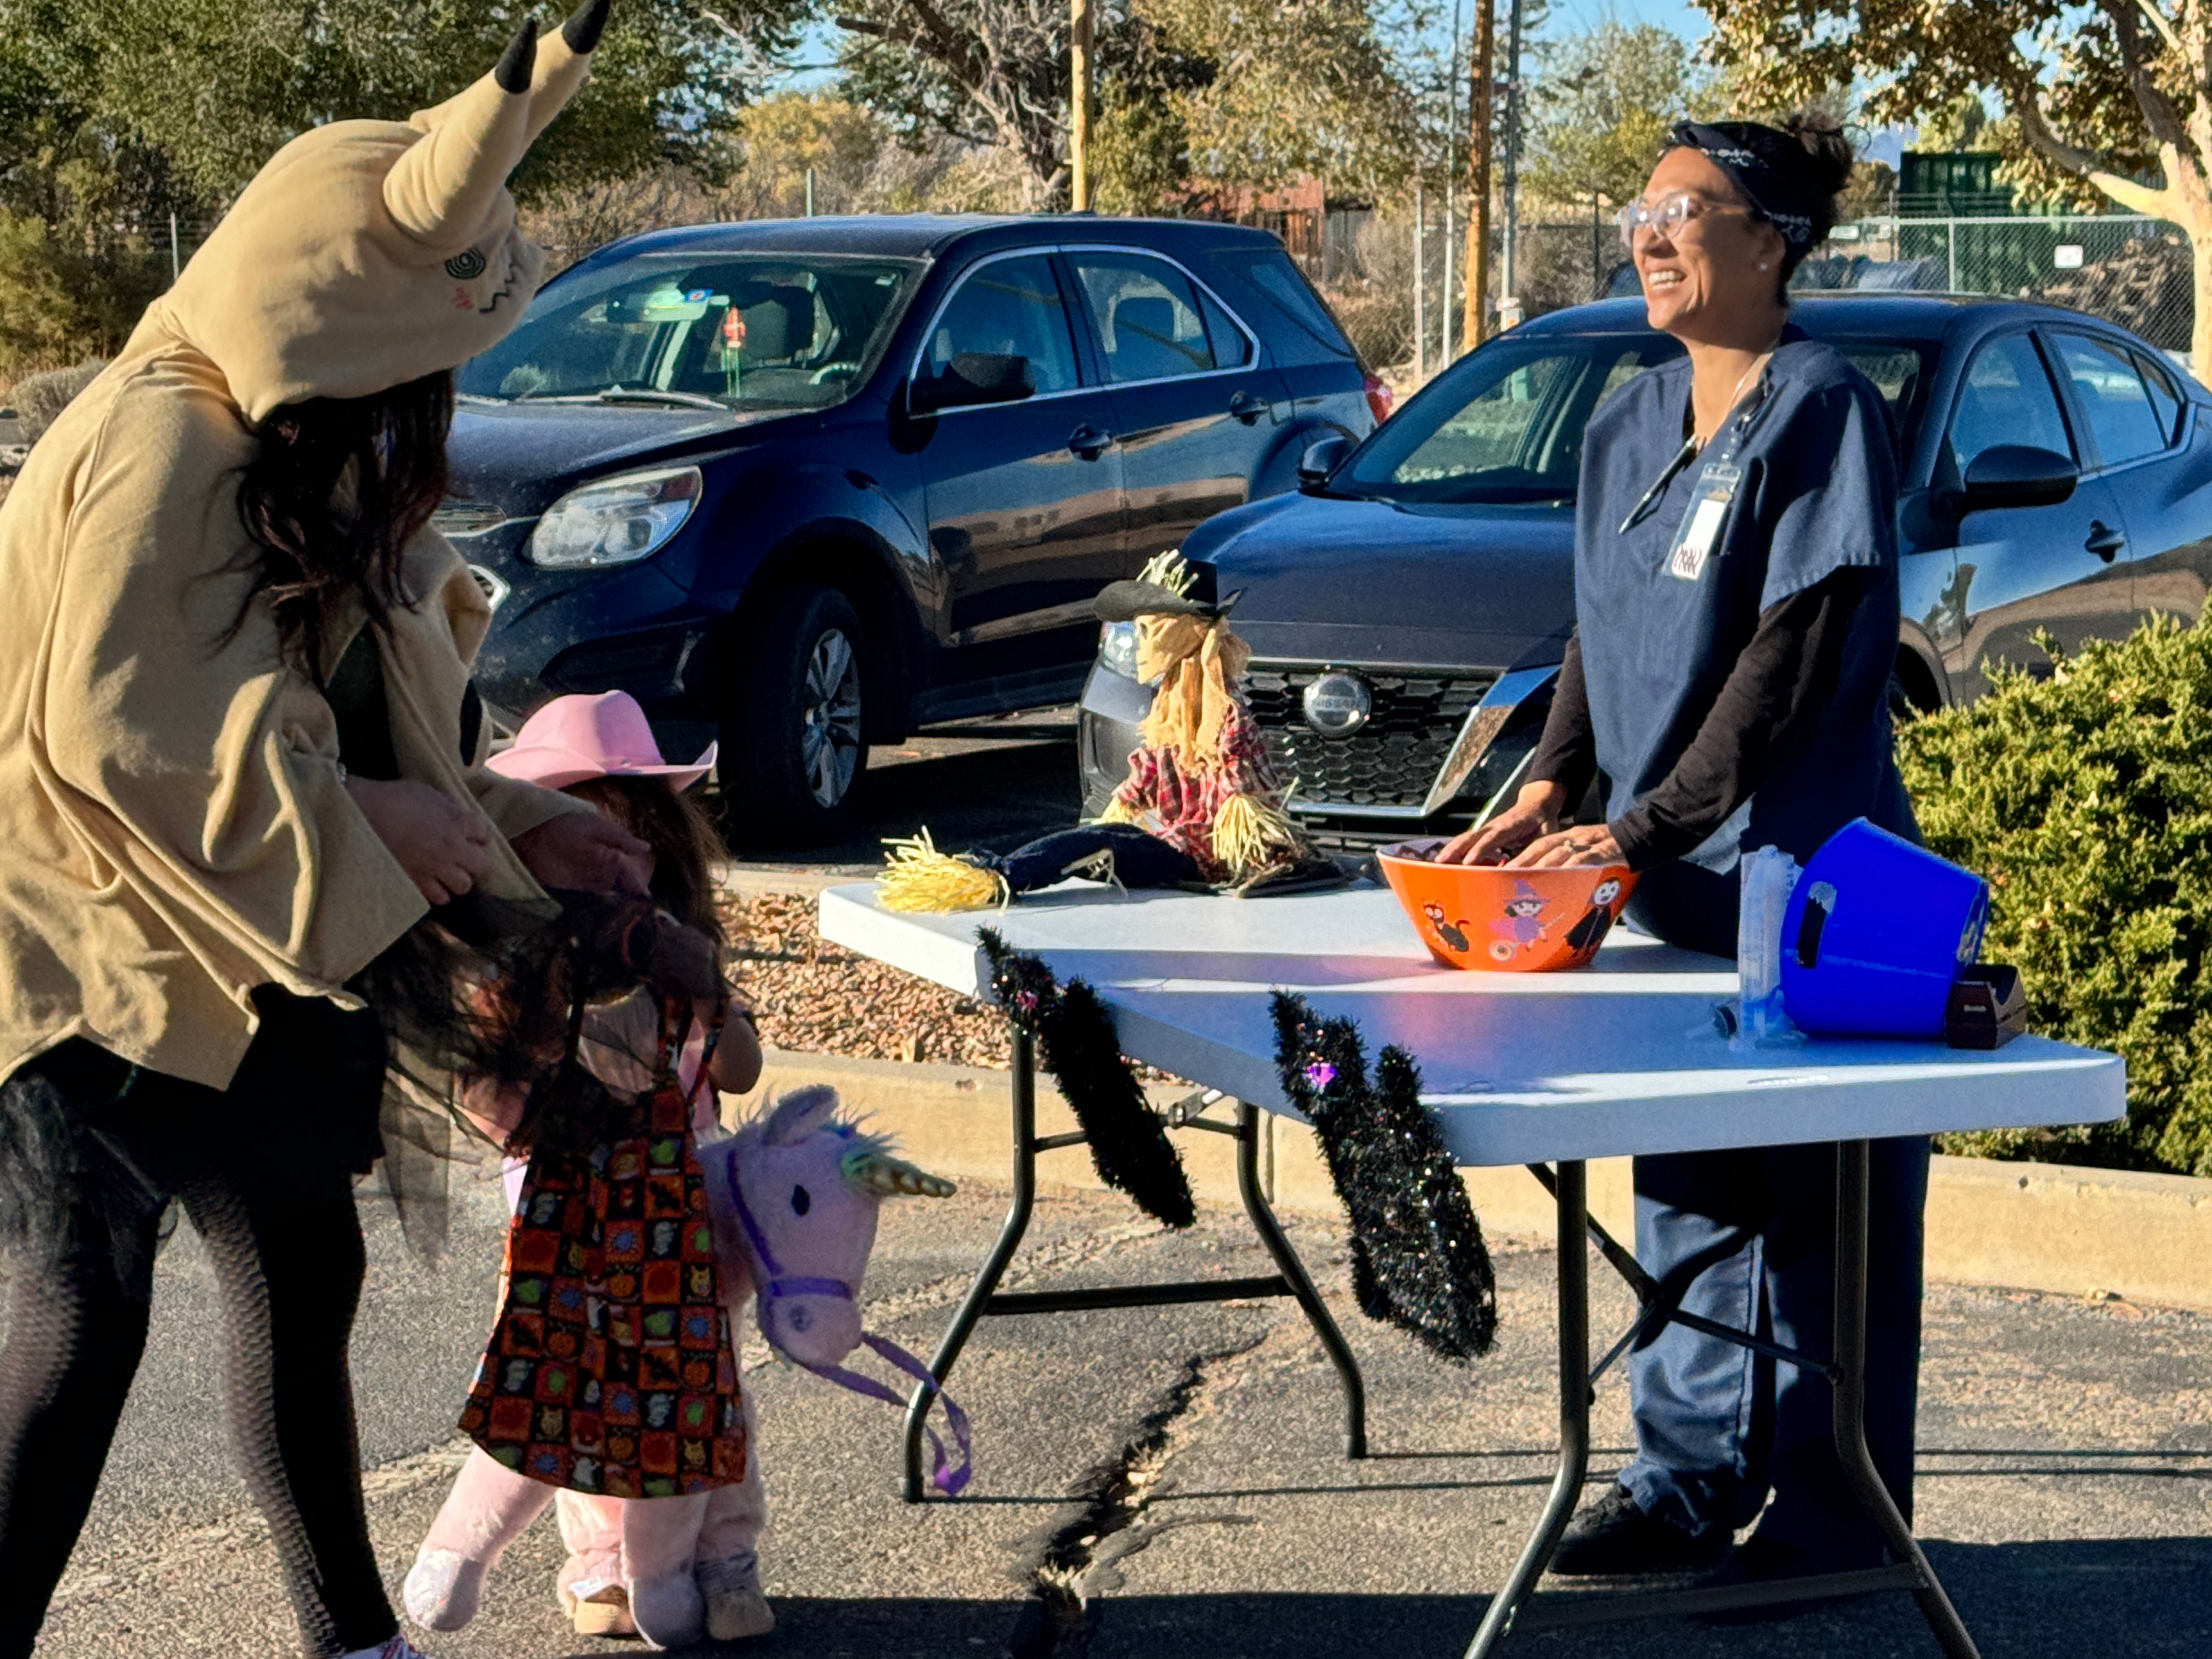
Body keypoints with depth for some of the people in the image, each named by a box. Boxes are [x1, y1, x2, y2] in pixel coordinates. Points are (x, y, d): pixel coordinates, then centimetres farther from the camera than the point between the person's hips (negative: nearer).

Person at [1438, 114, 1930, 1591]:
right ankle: (1692, 1480, 25)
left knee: (1821, 1209, 0)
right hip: (1675, 883, 8)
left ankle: (1830, 1521, 9)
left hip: (1806, 885, -8)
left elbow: (1798, 655, -18)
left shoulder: (1823, 412, -12)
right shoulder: (1629, 428, 12)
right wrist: (1553, 784, 1)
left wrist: (1644, 827, -20)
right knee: (1683, 1190, 14)